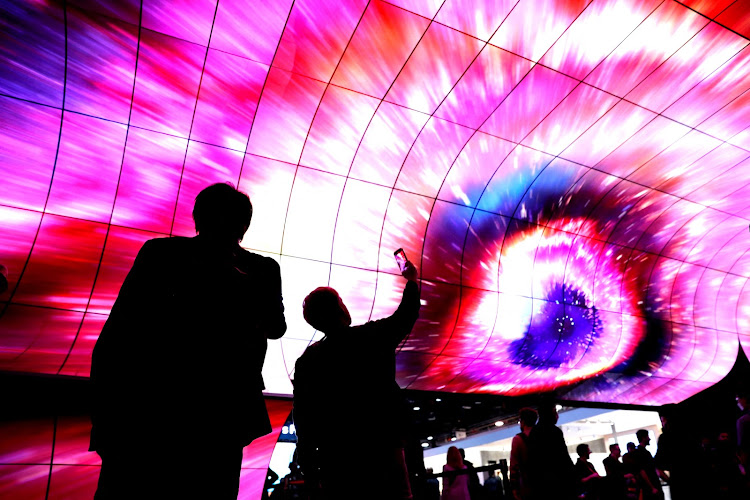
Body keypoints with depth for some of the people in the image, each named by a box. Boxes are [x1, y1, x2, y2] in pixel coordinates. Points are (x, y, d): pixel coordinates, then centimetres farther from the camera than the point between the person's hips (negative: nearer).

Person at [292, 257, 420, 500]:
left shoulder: (307, 360, 3)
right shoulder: (373, 336, -1)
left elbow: (303, 418, 2)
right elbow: (406, 315, 16)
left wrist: (309, 470, 9)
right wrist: (412, 280, 33)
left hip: (334, 457, 3)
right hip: (382, 448, -2)